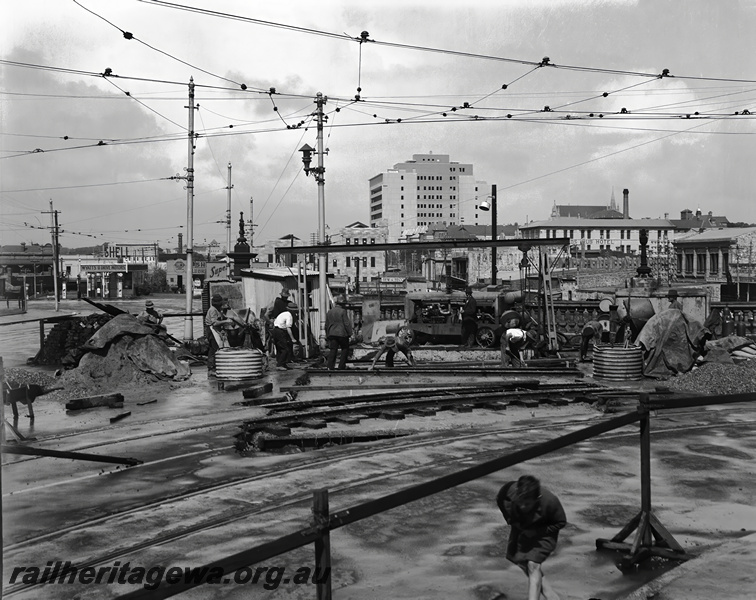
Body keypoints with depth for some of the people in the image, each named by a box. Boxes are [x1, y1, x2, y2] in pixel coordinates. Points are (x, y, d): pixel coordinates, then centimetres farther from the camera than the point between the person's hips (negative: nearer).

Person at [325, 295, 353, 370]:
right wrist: (349, 333, -2)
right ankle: (341, 367, 7)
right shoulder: (343, 311, -8)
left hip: (332, 334, 5)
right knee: (345, 349, 10)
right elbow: (346, 324, -10)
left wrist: (327, 335, 21)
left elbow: (326, 325, 15)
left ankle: (330, 367, -9)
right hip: (342, 333, -5)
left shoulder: (329, 312, 11)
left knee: (332, 350, 3)